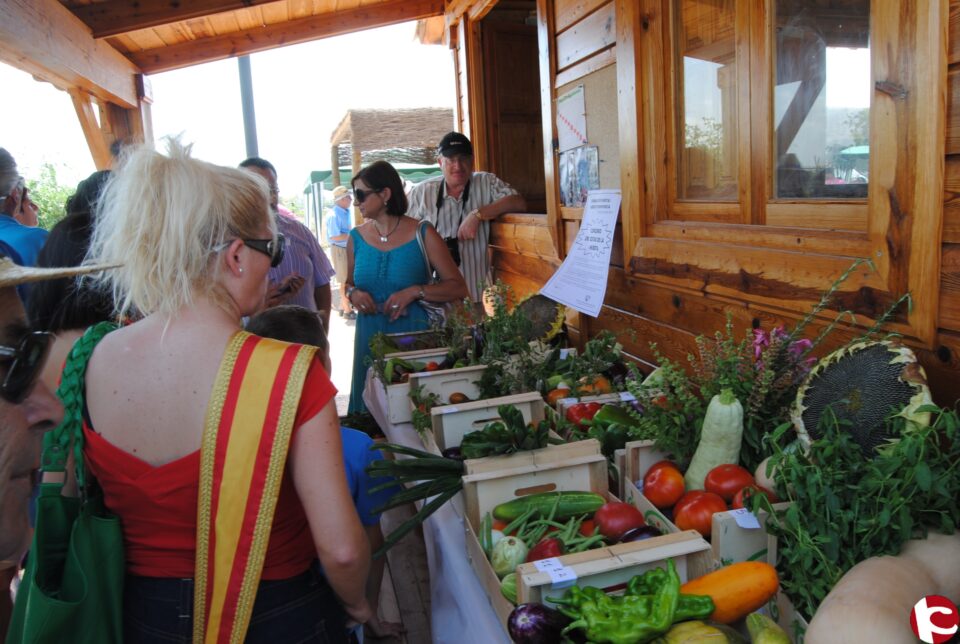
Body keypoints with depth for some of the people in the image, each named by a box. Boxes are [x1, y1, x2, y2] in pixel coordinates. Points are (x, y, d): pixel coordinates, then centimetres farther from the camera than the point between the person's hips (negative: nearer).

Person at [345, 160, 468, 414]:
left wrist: (414, 291, -17)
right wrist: (353, 294, -1)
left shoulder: (422, 235, -4)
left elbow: (458, 288, -5)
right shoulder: (356, 238, 7)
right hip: (370, 338, 3)